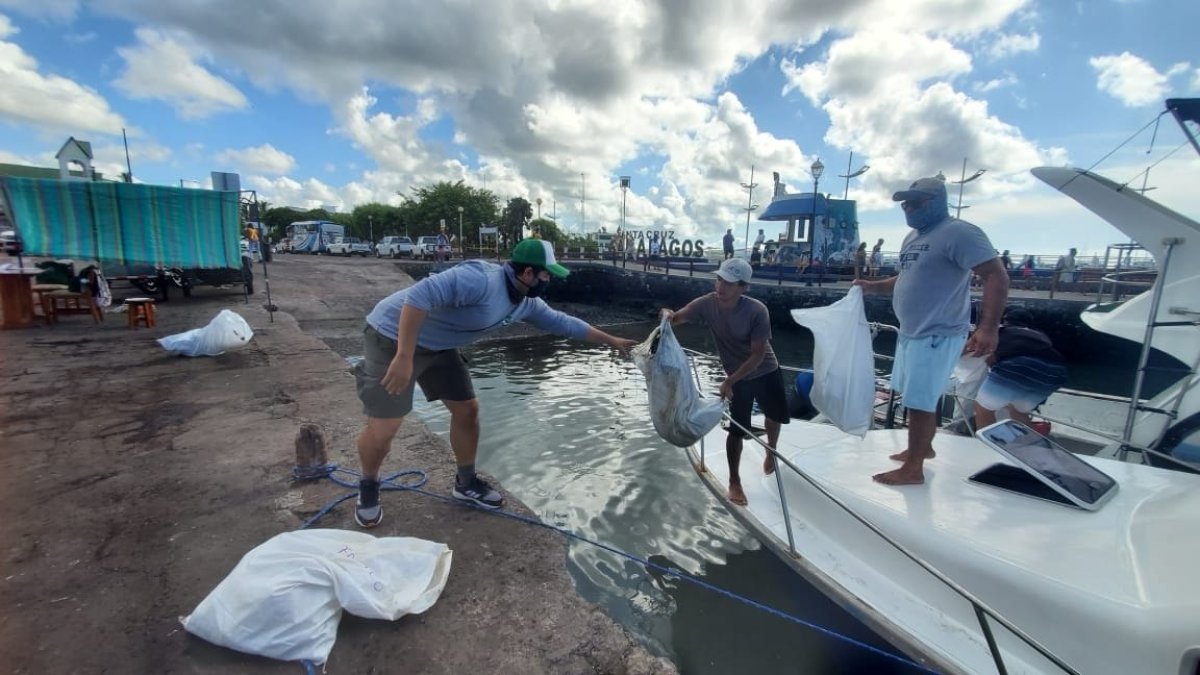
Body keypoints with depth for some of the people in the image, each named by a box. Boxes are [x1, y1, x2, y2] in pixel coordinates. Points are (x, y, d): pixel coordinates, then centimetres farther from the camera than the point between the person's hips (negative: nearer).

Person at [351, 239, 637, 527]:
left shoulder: (526, 303, 0)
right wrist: (404, 358, -37)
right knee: (383, 429, -8)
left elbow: (562, 322, 12)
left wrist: (611, 340, 17)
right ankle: (369, 487, 24)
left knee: (467, 410, 8)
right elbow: (418, 296, -36)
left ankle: (466, 483, 28)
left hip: (438, 346, 9)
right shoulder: (482, 279, -30)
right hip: (393, 337, -8)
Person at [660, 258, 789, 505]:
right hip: (739, 376, 0)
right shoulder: (706, 303, -22)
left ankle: (770, 453, 55)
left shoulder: (757, 311, -29)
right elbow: (675, 319, -17)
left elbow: (758, 354, -26)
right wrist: (667, 315, -42)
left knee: (775, 416, 23)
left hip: (767, 371, 0)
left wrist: (729, 380, -32)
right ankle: (734, 481, 20)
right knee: (737, 429, 0)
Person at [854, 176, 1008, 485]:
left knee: (920, 402, -4)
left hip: (937, 336, -9)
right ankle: (923, 447, 38)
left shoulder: (959, 233, -15)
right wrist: (872, 286, 11)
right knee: (916, 398, 20)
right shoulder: (913, 237, 14)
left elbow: (996, 276, -21)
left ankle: (912, 469, 7)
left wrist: (989, 327, -30)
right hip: (912, 332, 9)